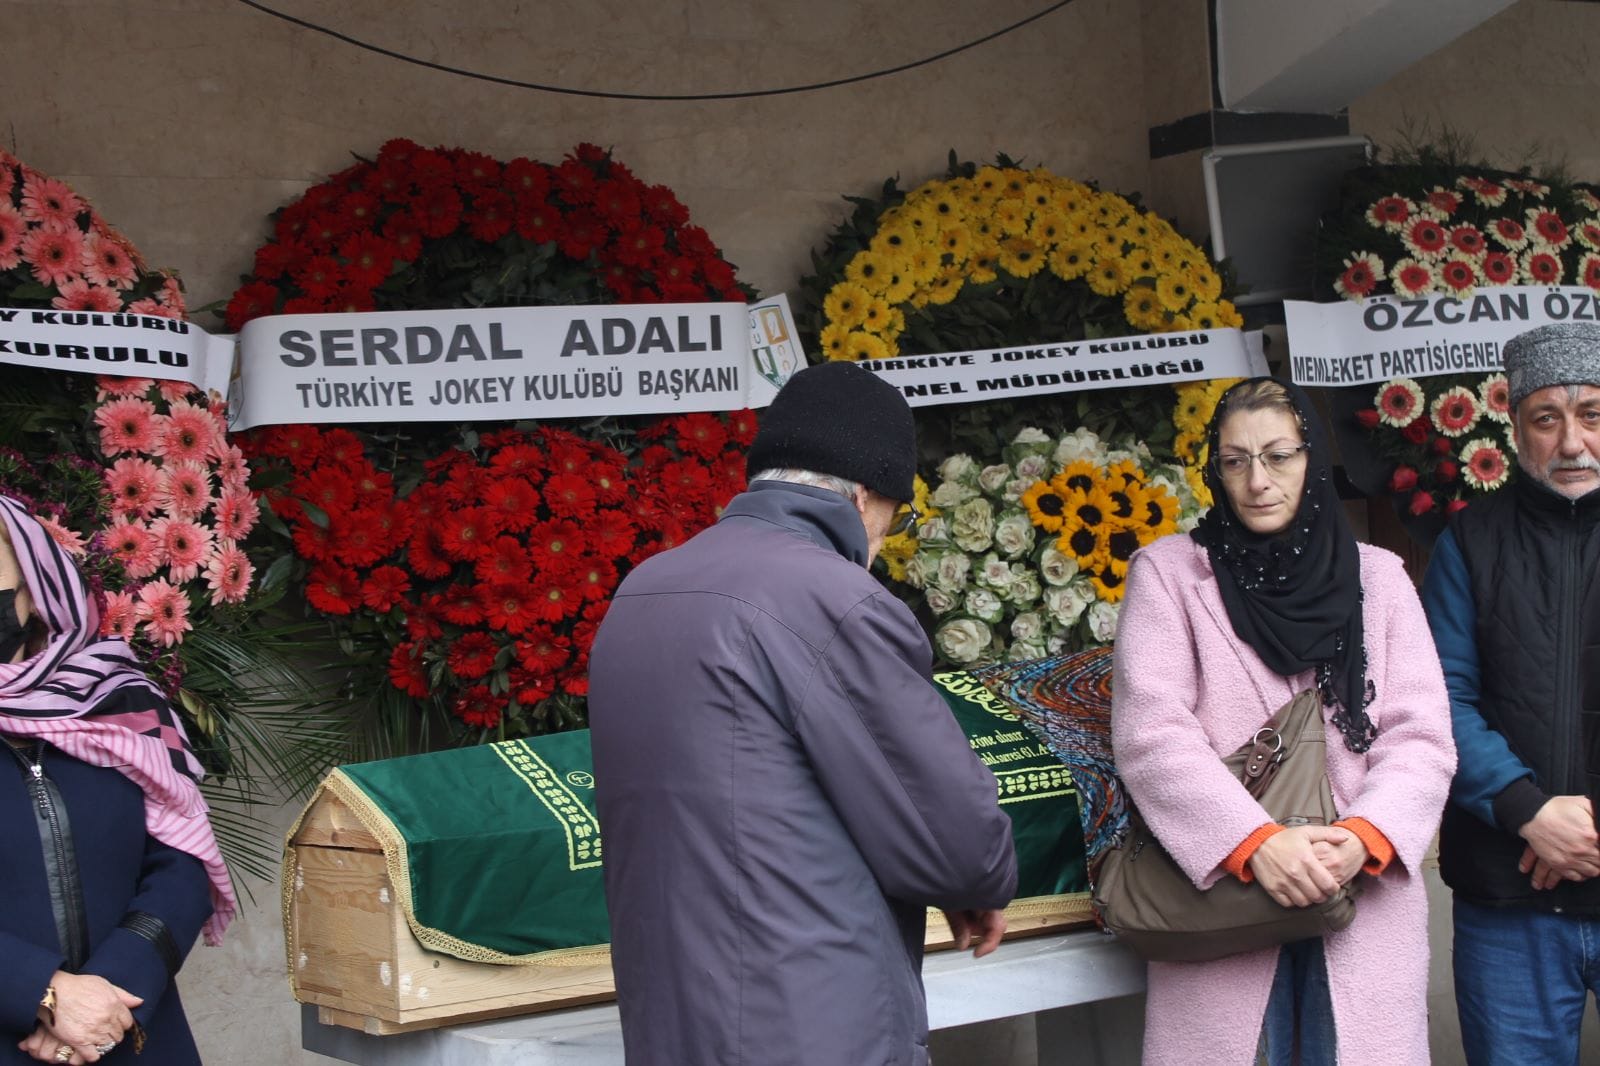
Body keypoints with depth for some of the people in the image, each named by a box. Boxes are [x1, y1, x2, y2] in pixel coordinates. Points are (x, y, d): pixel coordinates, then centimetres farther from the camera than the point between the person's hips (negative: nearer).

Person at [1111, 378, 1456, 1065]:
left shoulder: (1378, 578, 11)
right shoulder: (1169, 572, 4)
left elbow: (1420, 738, 3)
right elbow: (1150, 732, -7)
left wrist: (1364, 838, -15)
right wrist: (1255, 841, -19)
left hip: (1366, 903, 2)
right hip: (1220, 898, -2)